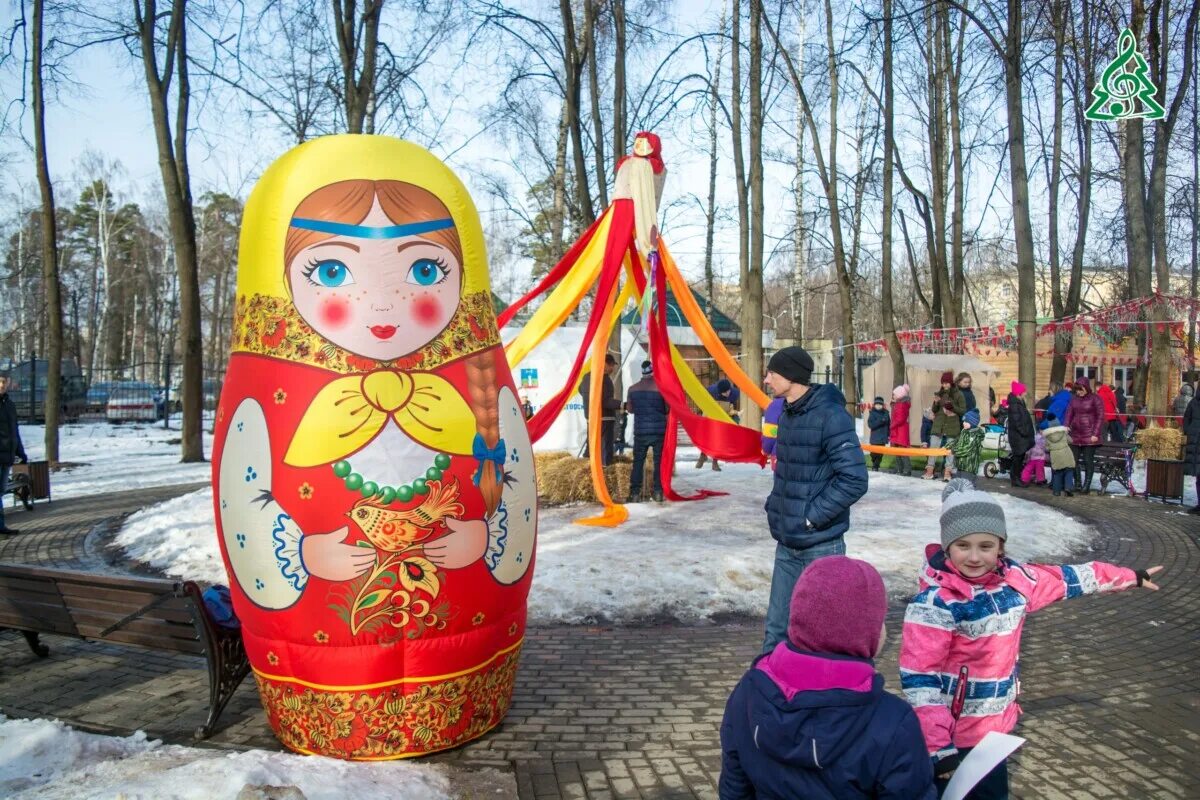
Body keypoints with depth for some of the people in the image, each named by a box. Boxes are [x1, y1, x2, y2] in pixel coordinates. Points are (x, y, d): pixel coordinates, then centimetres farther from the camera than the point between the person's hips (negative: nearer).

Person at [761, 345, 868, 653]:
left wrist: (811, 517, -17)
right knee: (777, 628, 14)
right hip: (787, 543, 8)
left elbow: (854, 480, -21)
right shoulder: (788, 414, 9)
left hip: (820, 545, -8)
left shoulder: (830, 416, -16)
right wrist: (775, 506, 9)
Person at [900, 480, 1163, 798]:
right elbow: (919, 679, -24)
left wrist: (1130, 577, 24)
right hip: (950, 735, -7)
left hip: (995, 728, 7)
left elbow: (1066, 578, 14)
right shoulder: (934, 602, -24)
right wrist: (939, 746, -27)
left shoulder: (1014, 579, -3)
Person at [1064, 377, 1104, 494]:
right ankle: (1077, 483, 16)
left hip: (1089, 435, -5)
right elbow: (1069, 415, 10)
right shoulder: (1074, 399, 11)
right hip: (1075, 435, 5)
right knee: (1074, 460, 5)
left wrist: (1096, 434, -12)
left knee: (1088, 461, -1)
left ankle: (1087, 485, 5)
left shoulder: (1095, 399, -3)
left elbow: (1100, 417, -6)